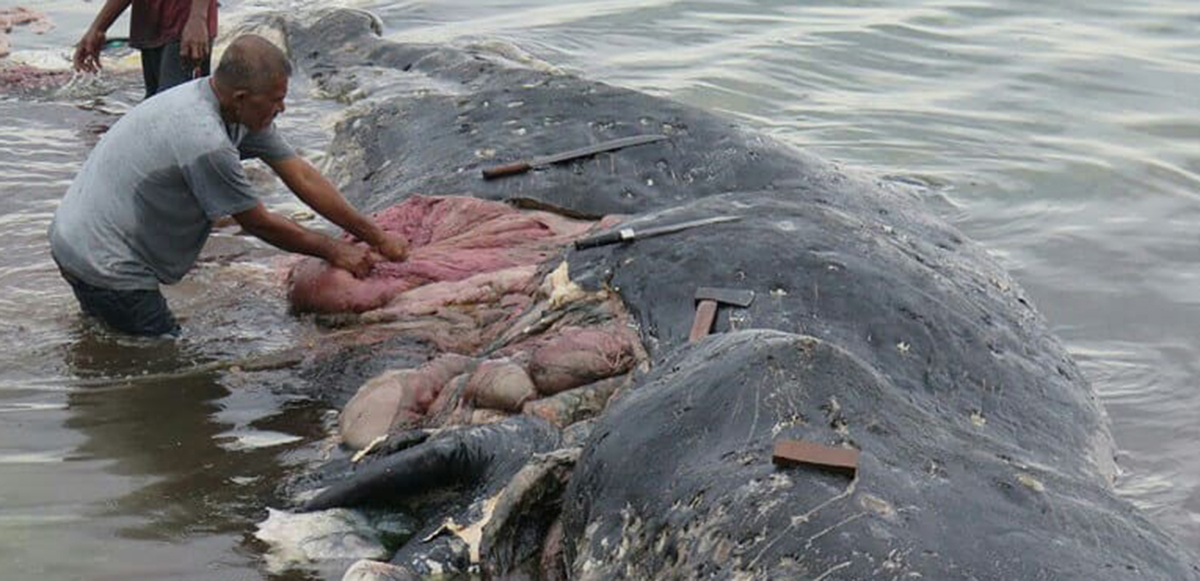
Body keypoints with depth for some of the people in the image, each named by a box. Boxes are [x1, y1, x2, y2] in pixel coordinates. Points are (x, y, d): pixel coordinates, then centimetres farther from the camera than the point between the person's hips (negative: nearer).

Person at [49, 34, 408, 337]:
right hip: (104, 265, -10)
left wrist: (377, 238, 1)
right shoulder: (205, 141, -31)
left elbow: (302, 177, 0)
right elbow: (259, 224, -18)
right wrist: (333, 251, -5)